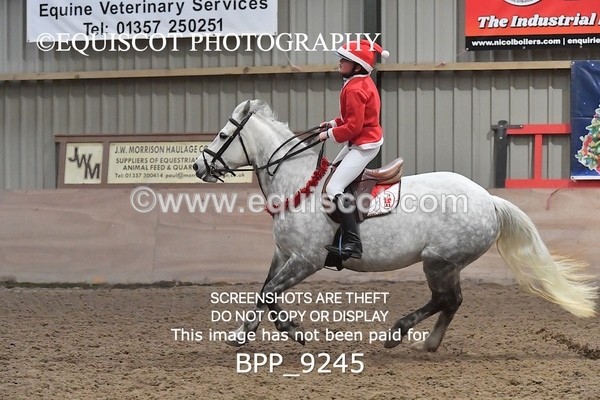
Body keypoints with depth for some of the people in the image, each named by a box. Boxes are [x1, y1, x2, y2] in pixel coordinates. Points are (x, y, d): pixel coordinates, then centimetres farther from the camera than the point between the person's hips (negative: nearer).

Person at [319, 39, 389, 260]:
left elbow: (354, 126, -25)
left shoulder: (355, 89, -22)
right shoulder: (362, 83, 11)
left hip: (363, 145, -11)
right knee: (330, 174, 25)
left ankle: (352, 243, -23)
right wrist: (333, 124, 8)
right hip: (360, 142, 11)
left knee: (334, 188, -17)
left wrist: (330, 134, -13)